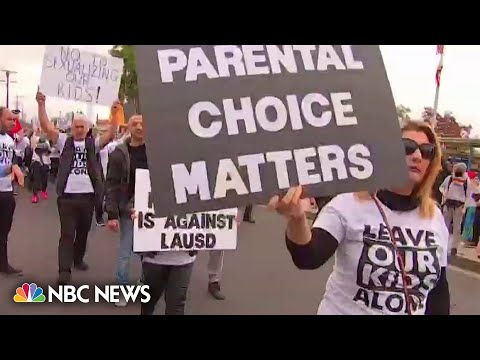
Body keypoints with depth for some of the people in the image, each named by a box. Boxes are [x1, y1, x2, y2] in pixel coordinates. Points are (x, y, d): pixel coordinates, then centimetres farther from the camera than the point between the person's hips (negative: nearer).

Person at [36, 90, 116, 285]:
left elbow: (110, 135, -7)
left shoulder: (93, 143, 7)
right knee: (67, 233, -2)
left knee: (83, 231, 17)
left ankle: (78, 259, 37)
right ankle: (64, 271, -1)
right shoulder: (64, 141, 5)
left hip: (88, 195, 2)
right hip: (67, 195, -2)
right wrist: (41, 104, -13)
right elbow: (47, 127, -5)